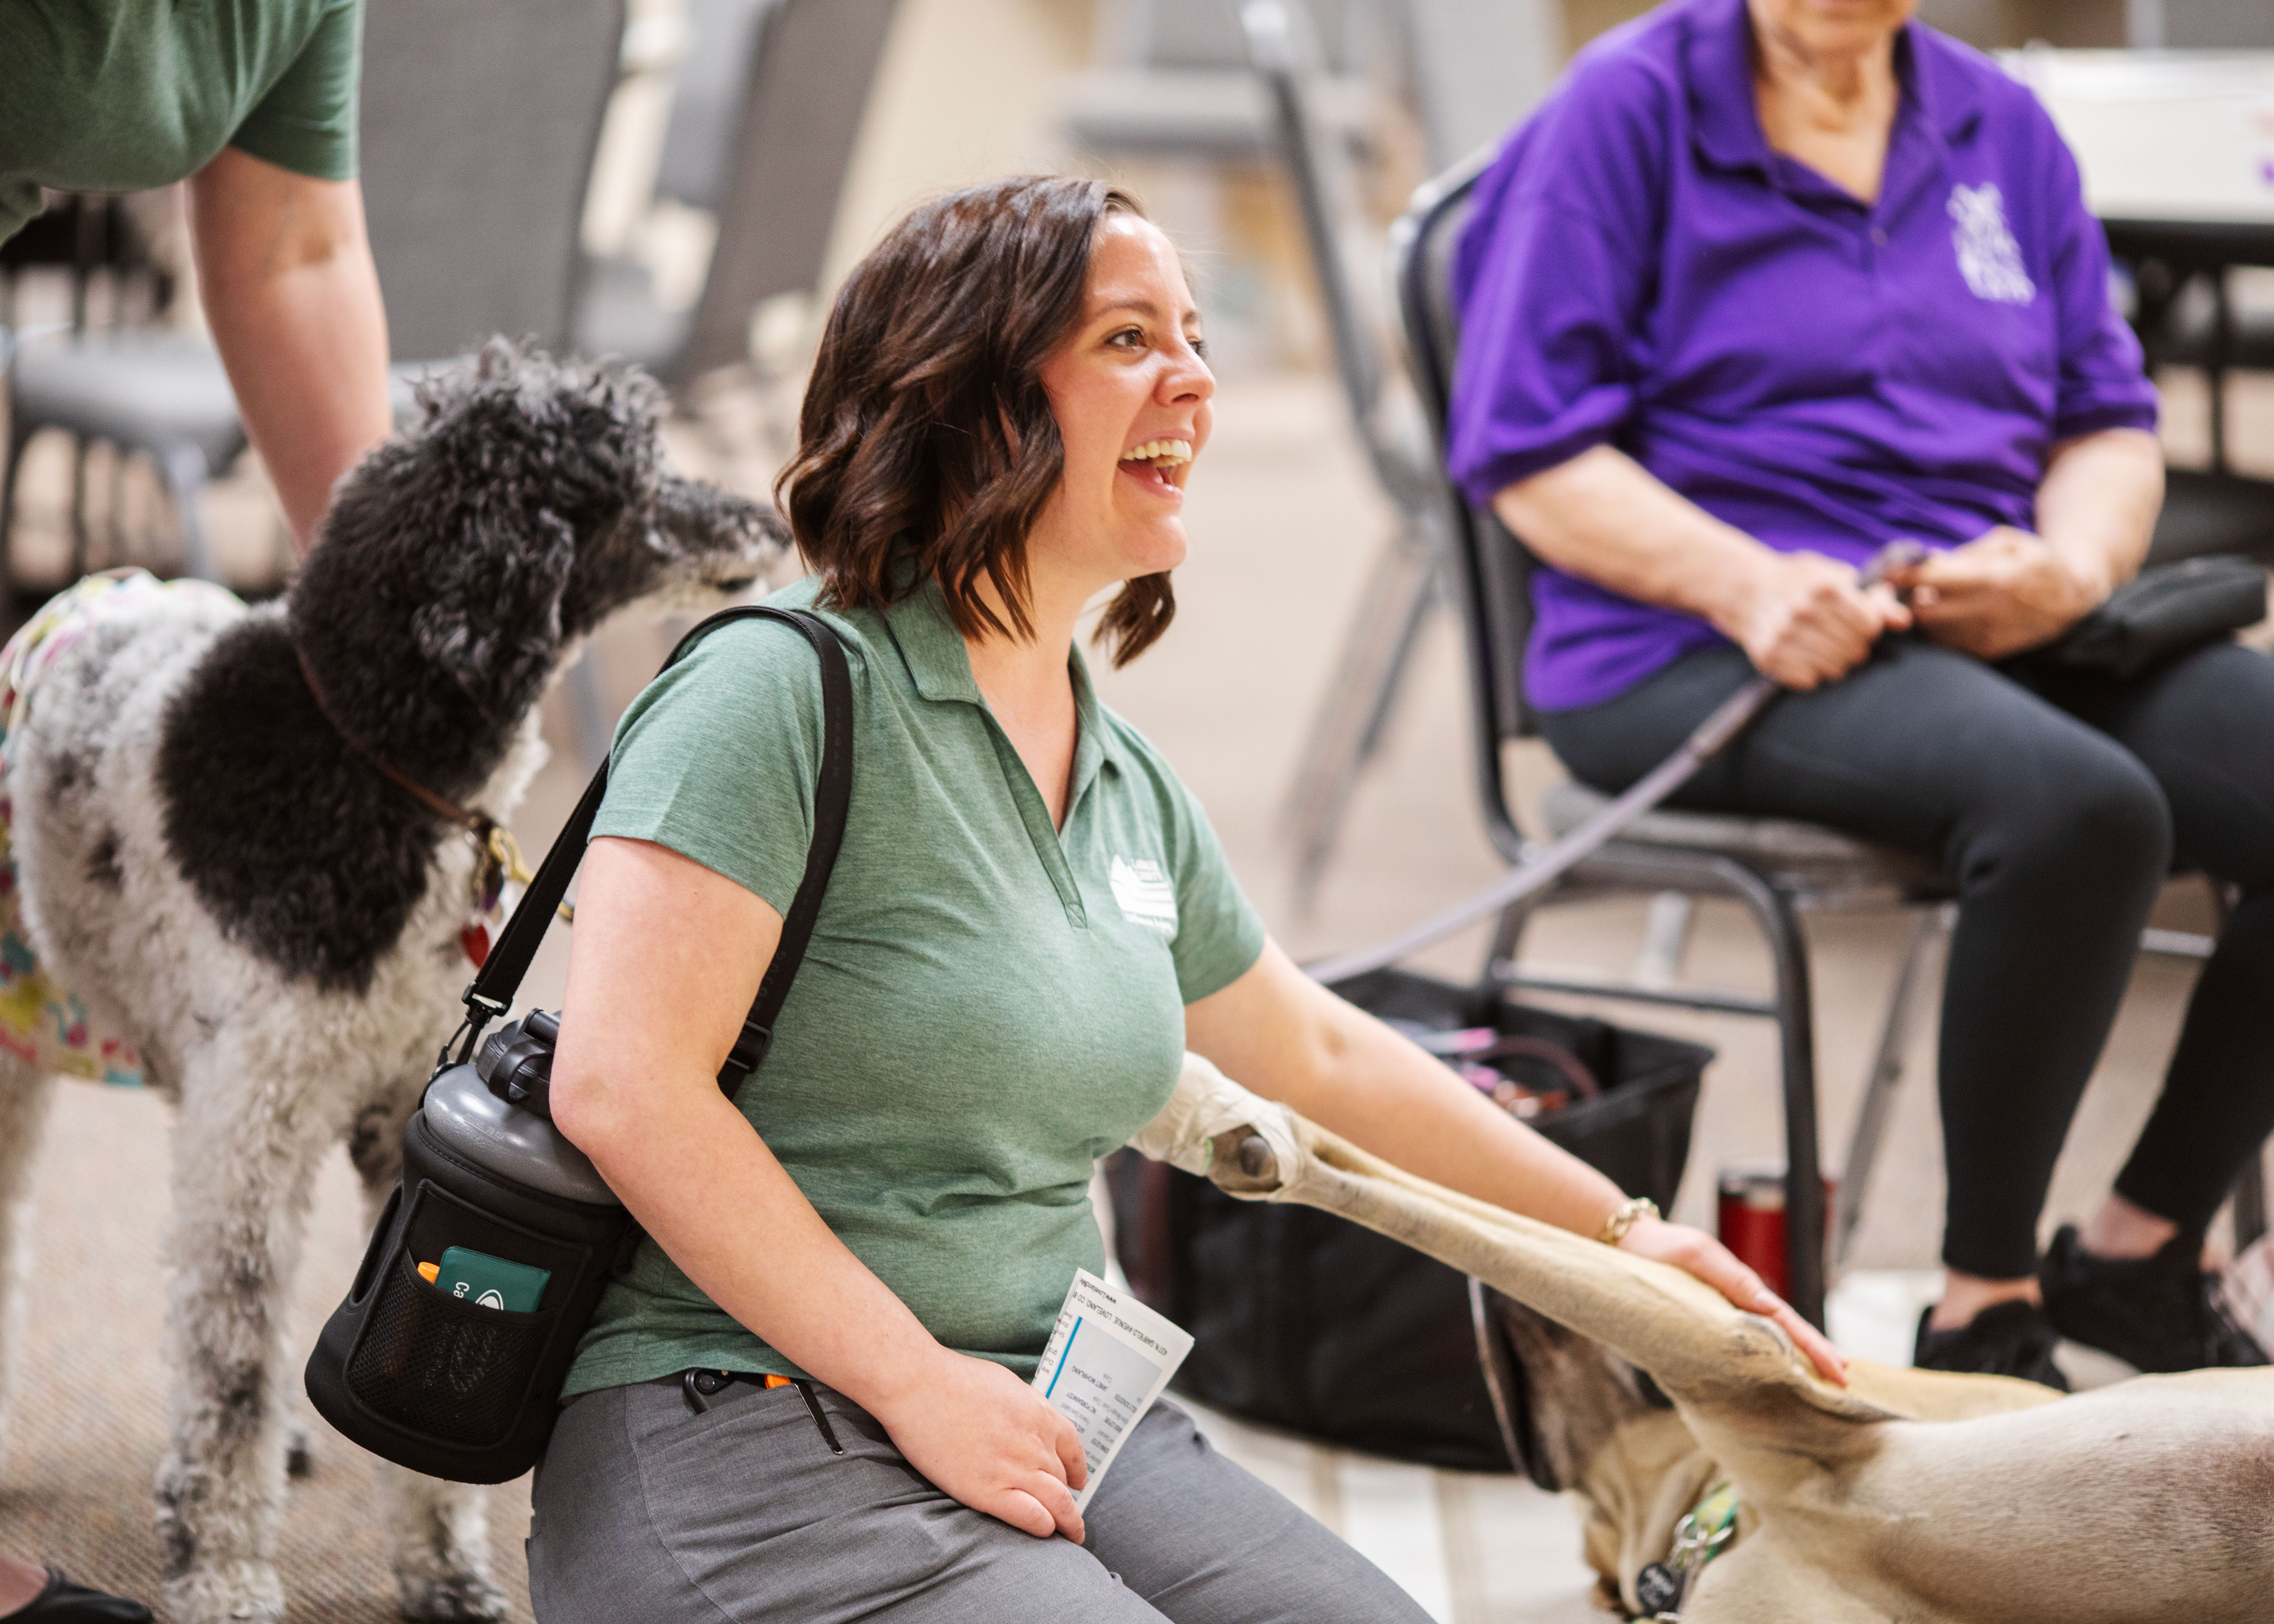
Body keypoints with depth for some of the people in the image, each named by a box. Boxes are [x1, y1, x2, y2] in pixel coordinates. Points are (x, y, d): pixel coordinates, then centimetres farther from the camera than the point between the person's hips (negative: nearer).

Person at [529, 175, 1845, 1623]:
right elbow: (622, 1084, -19)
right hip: (745, 1433, -8)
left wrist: (1616, 1223, 36)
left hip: (1048, 1426, 8)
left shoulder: (1131, 788, 14)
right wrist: (916, 1382, -18)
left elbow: (1318, 1052, 30)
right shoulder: (789, 687, -11)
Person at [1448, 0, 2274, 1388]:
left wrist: (2070, 568, -7)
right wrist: (1748, 586, -21)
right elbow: (1528, 454, -6)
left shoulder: (2001, 127, 16)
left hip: (1993, 632, 6)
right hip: (1695, 656, -6)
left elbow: (2111, 426, 16)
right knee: (2079, 807, -34)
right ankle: (1985, 1314, -19)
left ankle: (2145, 1248, 1)